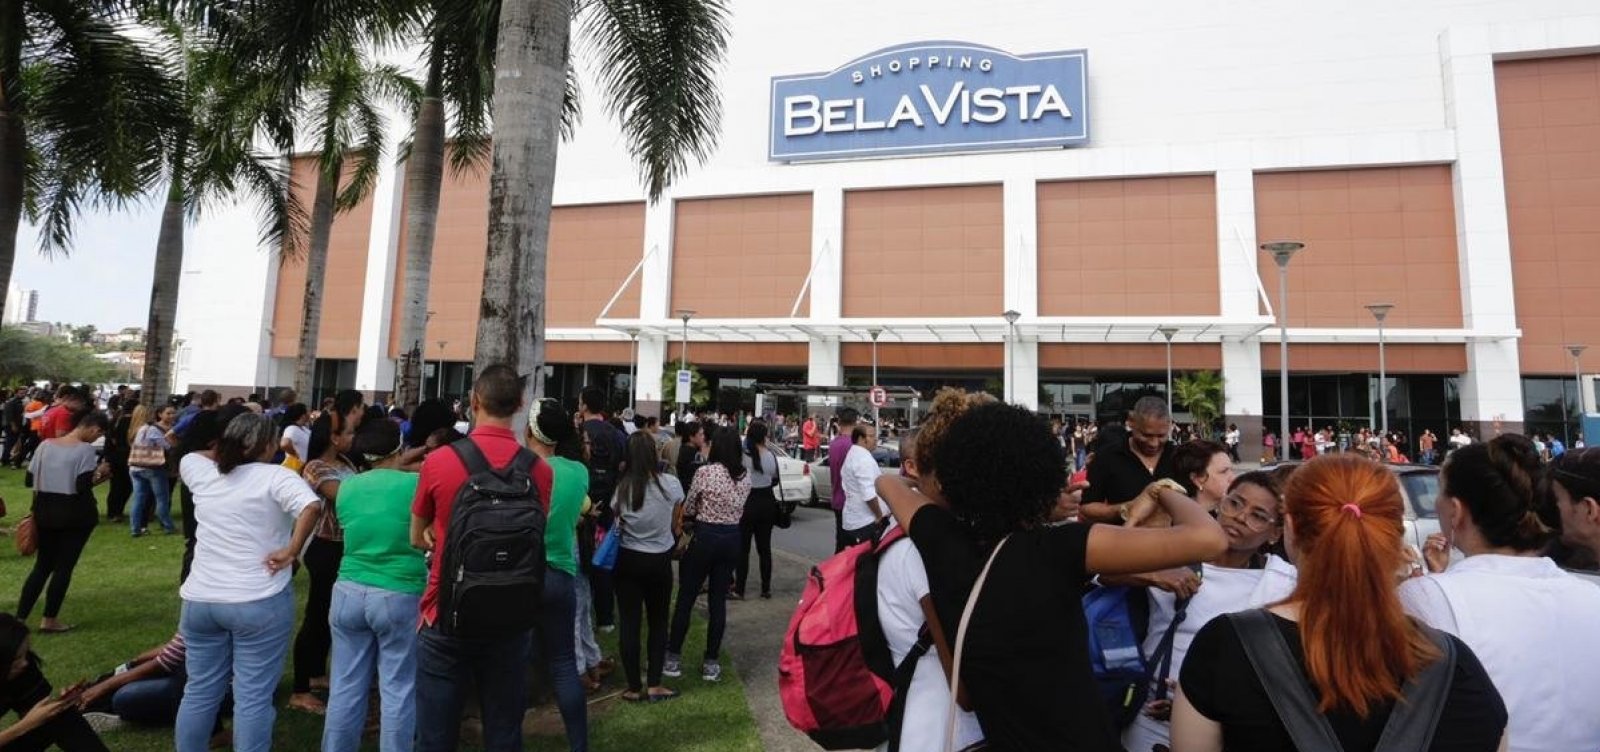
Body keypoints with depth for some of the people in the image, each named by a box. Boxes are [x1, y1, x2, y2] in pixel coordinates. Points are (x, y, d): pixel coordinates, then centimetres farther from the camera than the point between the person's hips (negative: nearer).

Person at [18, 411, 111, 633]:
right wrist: (99, 473, -5)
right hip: (75, 514, -6)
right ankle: (49, 620, 11)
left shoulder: (45, 445, 3)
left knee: (42, 565, 17)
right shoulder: (85, 449, -17)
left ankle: (20, 617, 16)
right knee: (64, 566, 5)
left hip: (45, 510, 6)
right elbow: (83, 487, -20)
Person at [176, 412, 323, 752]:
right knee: (253, 697, 3)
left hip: (200, 600, 6)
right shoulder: (275, 476, -12)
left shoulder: (203, 471, 6)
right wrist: (291, 552, -19)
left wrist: (223, 453, 19)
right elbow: (312, 506, -29)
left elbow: (186, 457, 31)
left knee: (199, 692, 19)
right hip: (259, 603, -6)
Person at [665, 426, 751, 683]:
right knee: (718, 601, 10)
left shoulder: (705, 471, -12)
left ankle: (673, 658, 17)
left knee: (686, 598, 8)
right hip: (732, 539, 4)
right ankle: (711, 663, 15)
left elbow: (689, 508, 0)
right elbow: (738, 510, 9)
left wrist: (680, 521, 20)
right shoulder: (746, 476, 2)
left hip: (705, 537, -4)